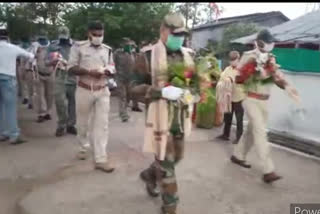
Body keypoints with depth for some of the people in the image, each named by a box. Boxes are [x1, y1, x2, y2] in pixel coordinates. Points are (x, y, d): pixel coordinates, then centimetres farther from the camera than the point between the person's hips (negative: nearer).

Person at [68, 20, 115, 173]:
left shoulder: (107, 49, 6)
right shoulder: (78, 47, -4)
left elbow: (112, 69, 12)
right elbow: (71, 68, -8)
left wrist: (108, 72, -12)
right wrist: (90, 71, -21)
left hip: (102, 91, 2)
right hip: (84, 90, -2)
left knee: (102, 124, -2)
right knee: (82, 122, 12)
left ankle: (100, 159, 2)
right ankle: (84, 147, 39)